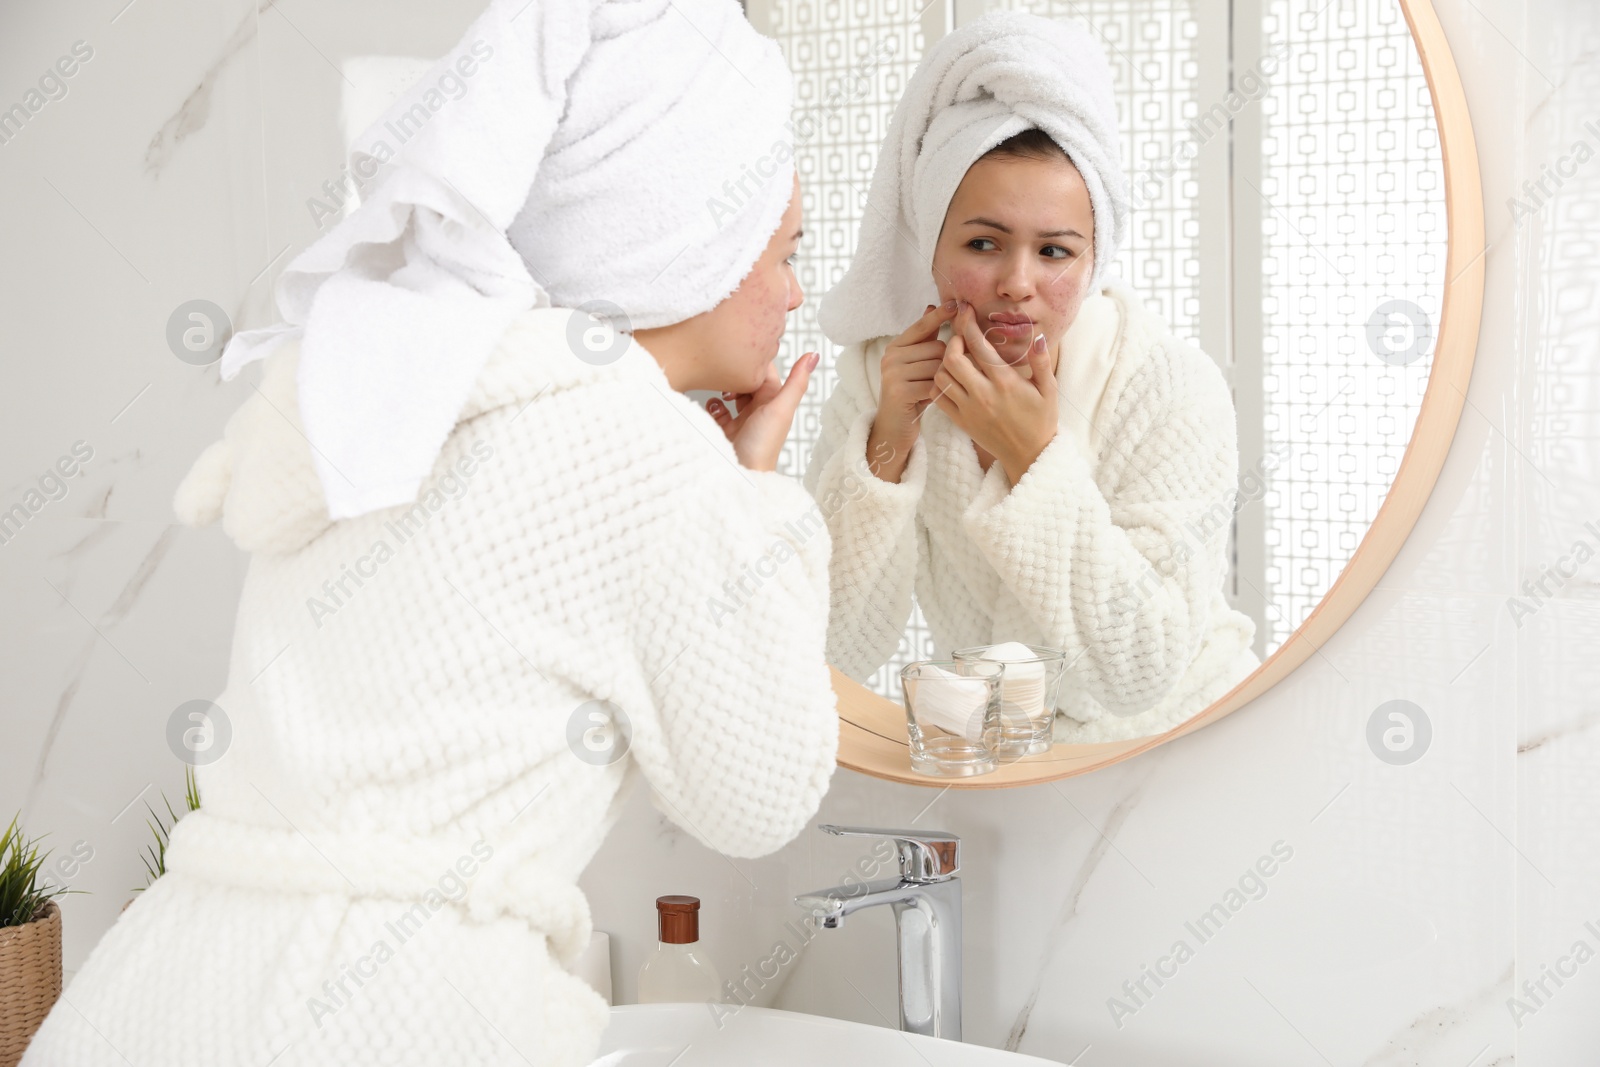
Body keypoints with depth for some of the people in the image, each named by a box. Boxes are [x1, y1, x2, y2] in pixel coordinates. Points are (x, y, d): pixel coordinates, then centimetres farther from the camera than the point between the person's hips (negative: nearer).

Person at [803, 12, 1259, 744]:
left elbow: (1141, 673, -18)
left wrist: (1034, 457, -23)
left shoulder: (1173, 388, -14)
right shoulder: (880, 371, -7)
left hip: (1173, 746, -1)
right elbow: (840, 655, -10)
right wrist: (888, 444, -19)